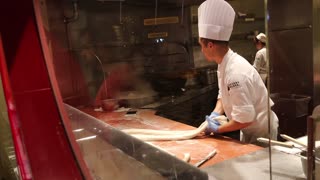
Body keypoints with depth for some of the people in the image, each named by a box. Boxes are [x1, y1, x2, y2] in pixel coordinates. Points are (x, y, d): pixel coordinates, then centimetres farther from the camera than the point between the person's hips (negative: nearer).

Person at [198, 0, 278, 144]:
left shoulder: (236, 72, -34)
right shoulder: (225, 64, -4)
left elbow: (245, 119, -33)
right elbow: (224, 94, 9)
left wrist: (217, 129, -19)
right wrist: (215, 114, -7)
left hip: (260, 133, -8)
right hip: (249, 130, 9)